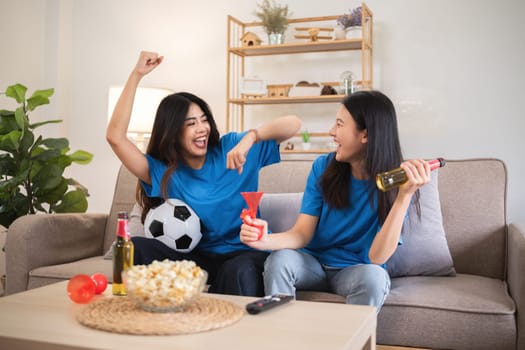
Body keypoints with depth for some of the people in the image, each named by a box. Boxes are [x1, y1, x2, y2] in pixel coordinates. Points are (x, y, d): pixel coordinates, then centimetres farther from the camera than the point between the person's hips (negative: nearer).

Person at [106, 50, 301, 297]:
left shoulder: (230, 148, 0)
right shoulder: (162, 173, 2)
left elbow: (293, 124, -7)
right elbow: (115, 137, -10)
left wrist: (250, 137, -27)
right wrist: (137, 74, -12)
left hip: (246, 255, -2)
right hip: (200, 258, 2)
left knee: (239, 272, -38)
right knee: (137, 247, -19)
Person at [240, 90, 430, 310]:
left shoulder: (396, 182, -14)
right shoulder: (324, 167, -7)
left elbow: (377, 257, -23)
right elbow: (302, 233, -10)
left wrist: (405, 195, -33)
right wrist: (265, 240, -32)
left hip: (356, 269, -1)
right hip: (314, 262, 2)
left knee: (373, 277, -35)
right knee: (279, 260, -29)